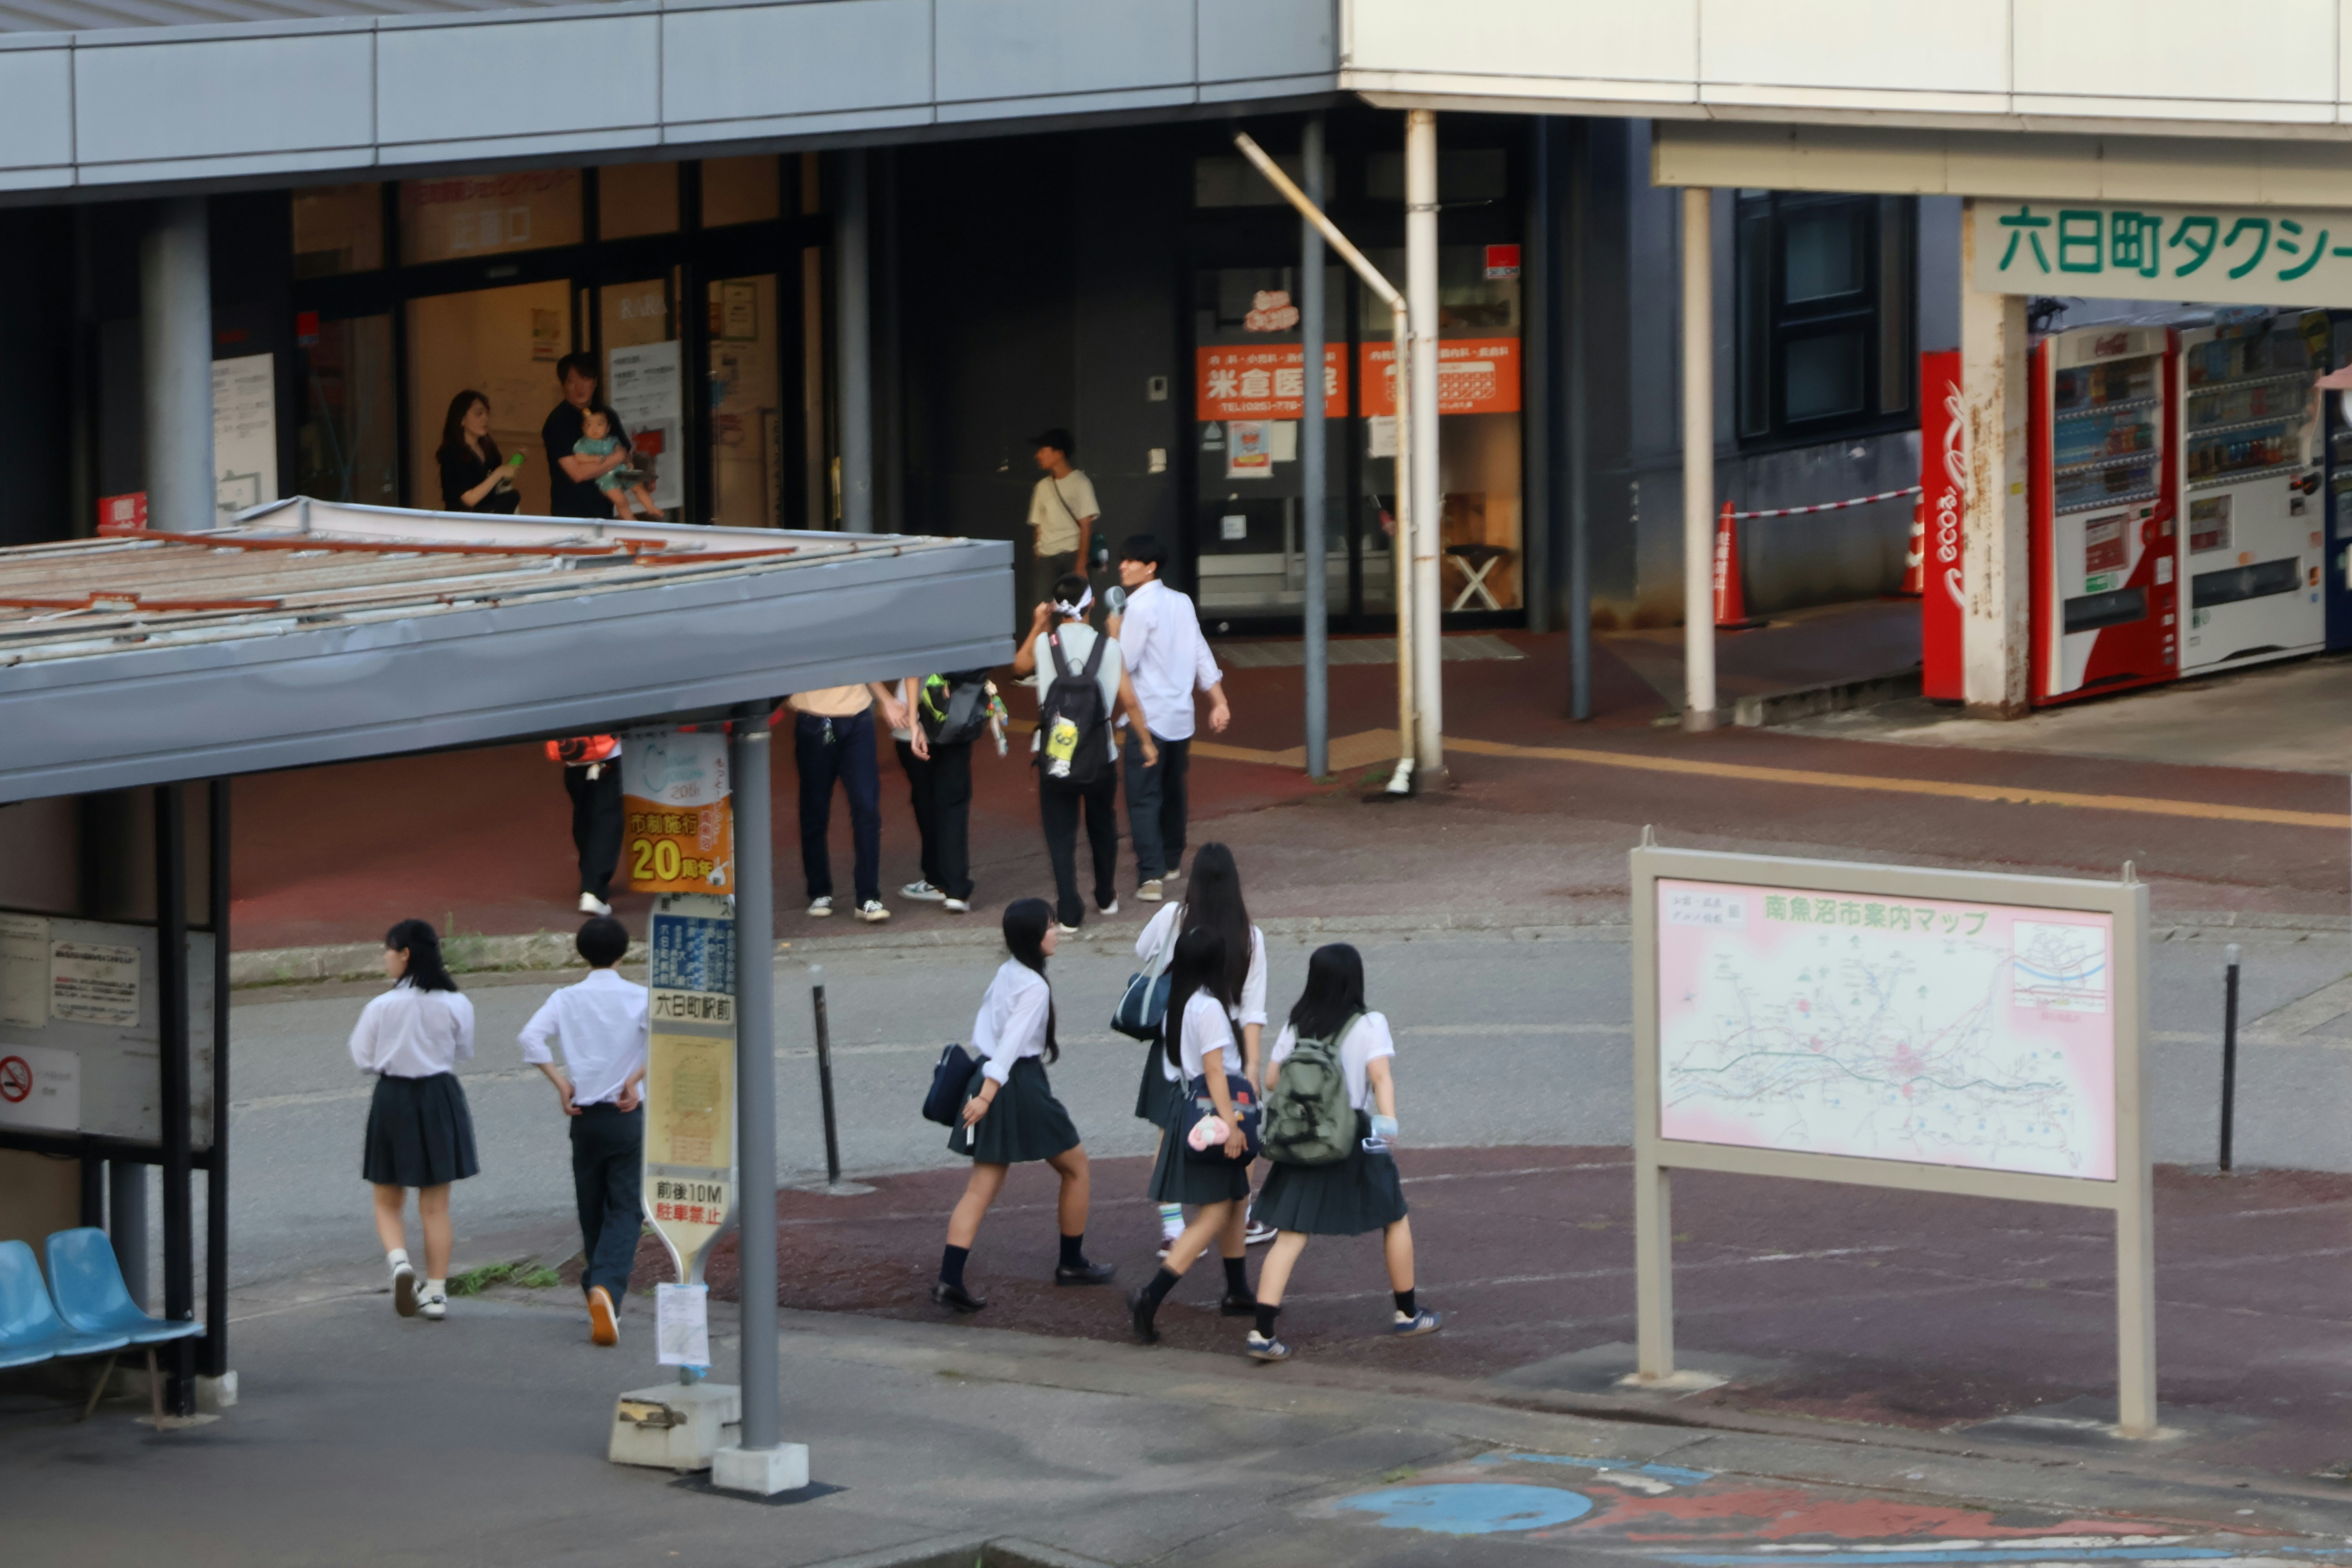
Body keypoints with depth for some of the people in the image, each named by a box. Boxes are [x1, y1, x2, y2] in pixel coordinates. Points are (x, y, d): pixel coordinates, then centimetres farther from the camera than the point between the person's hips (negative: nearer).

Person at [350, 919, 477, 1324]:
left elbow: (364, 1060, -5)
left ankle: (399, 1261, -14)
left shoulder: (382, 1007, -13)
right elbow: (464, 1052, 6)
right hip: (440, 1098, 2)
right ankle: (436, 1291, 11)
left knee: (388, 1203, 12)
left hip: (393, 1099, -2)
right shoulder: (455, 1005, -7)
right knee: (436, 1206, 11)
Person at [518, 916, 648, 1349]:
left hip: (584, 1116, 2)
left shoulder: (567, 999, 1)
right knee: (625, 1210, -3)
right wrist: (635, 1081, -14)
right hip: (627, 1117, -2)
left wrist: (561, 1082, -8)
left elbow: (531, 1037, -14)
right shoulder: (638, 998, -4)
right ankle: (608, 1287, -26)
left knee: (592, 1212, 16)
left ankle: (598, 1291, 25)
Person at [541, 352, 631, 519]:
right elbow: (577, 473, -14)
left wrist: (595, 460, -10)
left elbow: (626, 459, 9)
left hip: (604, 511, 5)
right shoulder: (558, 422, -7)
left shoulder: (608, 416, 12)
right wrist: (616, 458, -4)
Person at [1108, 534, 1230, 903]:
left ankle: (1151, 875, -18)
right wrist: (1219, 702, 13)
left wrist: (1114, 629, -2)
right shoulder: (1181, 603, 9)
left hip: (1148, 717, -8)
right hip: (1181, 715, 8)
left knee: (1143, 796, -8)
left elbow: (1124, 663, -16)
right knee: (1172, 792, 23)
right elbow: (1202, 655, 11)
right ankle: (1171, 860, 38)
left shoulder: (1139, 608, -14)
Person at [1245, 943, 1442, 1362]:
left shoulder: (1296, 1027, 3)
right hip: (1356, 1139, -3)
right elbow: (1380, 1075, -20)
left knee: (1290, 1237, -1)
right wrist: (1389, 1122, -29)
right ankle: (1407, 1315, 31)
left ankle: (1263, 1332, -14)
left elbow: (1272, 1079, 6)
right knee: (1395, 1220, 20)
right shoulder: (1369, 1026, -7)